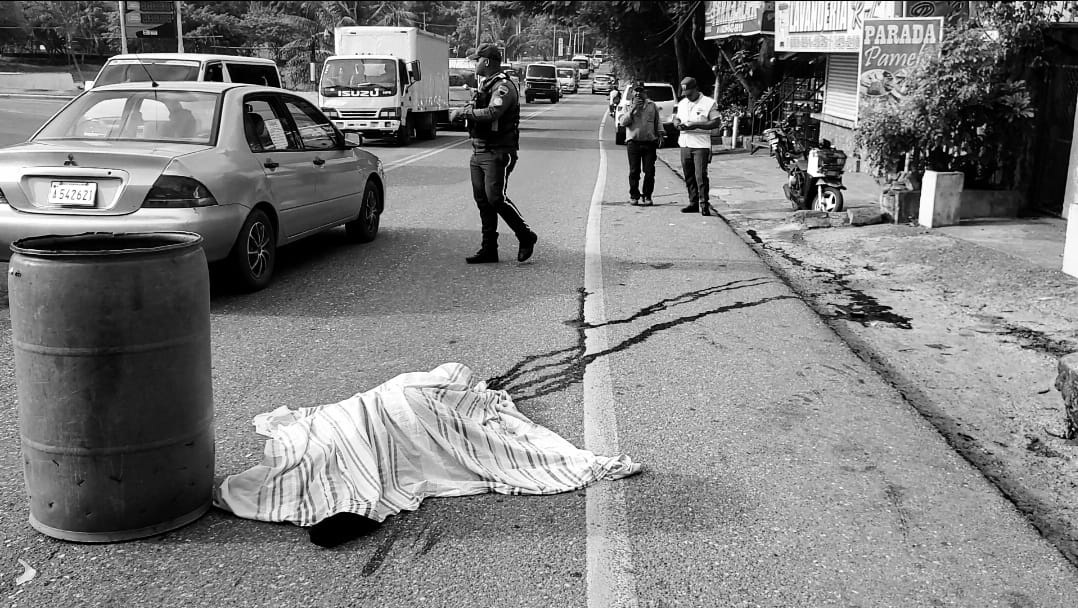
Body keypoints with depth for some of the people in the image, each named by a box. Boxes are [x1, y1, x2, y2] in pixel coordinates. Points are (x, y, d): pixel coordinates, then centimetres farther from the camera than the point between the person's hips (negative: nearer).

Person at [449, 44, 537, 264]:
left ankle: (526, 237, 5)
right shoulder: (484, 85, 18)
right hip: (478, 152, 9)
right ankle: (489, 249, 12)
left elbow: (491, 113, -27)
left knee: (496, 198, -12)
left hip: (498, 153, -9)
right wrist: (463, 112, 6)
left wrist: (463, 111, -19)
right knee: (482, 200, 7)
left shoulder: (504, 87, -13)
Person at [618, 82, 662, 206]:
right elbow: (622, 122, -6)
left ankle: (647, 196, 8)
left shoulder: (651, 105, 12)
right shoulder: (628, 106, 7)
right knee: (634, 171, -1)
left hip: (649, 142, 1)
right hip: (633, 142, -1)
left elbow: (657, 122, 18)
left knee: (650, 171, -2)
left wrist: (660, 134, 8)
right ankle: (634, 196, 10)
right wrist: (633, 109, -12)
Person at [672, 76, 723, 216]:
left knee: (701, 175, -11)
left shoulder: (708, 103, -3)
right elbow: (676, 119, 21)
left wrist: (696, 125, -17)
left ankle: (704, 204, -6)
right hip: (685, 144, 6)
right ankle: (693, 203, 16)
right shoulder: (682, 103, 15)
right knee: (689, 176, 8)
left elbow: (716, 122, -7)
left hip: (701, 145, -6)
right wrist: (678, 124, -4)